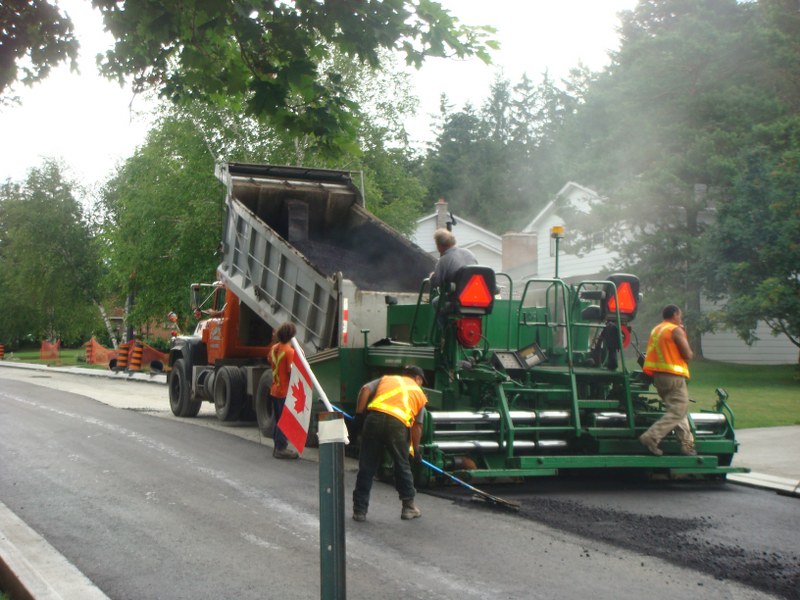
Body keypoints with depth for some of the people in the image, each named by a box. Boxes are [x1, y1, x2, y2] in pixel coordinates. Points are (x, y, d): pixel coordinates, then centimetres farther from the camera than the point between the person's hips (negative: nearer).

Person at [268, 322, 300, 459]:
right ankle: (281, 448, 0)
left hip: (274, 390, 8)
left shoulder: (274, 348, 5)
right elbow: (292, 371, -22)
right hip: (286, 391, -8)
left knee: (277, 420, 16)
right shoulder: (290, 351, -19)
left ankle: (277, 446, 23)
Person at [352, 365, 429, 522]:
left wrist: (359, 416, 11)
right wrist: (416, 450, 26)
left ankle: (359, 510, 13)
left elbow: (365, 390, 10)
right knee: (402, 466, 18)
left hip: (373, 419, 1)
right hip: (397, 424, -1)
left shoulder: (386, 379, 29)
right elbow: (417, 426, 18)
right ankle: (408, 507, 26)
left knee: (366, 468, 9)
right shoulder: (419, 393, 26)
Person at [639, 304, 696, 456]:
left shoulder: (656, 330, 16)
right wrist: (690, 353, 8)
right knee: (678, 411, -8)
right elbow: (688, 355, -11)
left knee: (676, 409, 15)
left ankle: (686, 444, 13)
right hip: (673, 376, -9)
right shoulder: (676, 330, -9)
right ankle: (651, 437, -19)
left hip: (657, 375, 9)